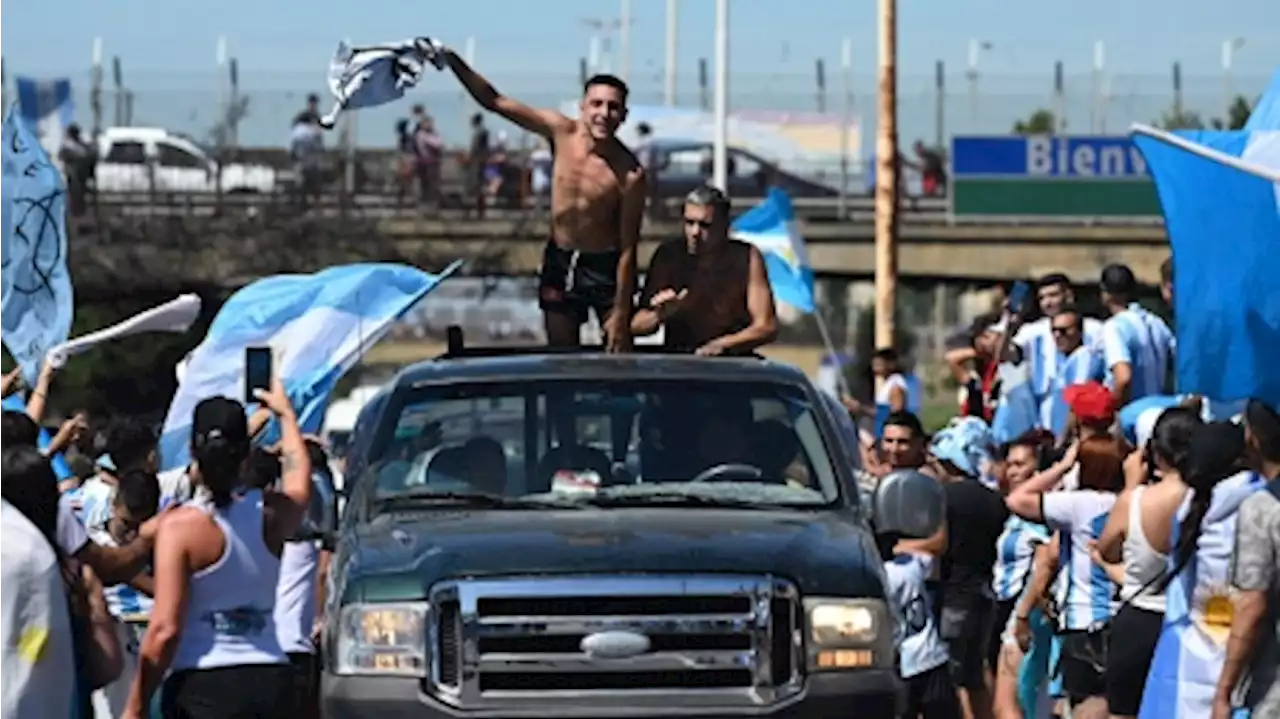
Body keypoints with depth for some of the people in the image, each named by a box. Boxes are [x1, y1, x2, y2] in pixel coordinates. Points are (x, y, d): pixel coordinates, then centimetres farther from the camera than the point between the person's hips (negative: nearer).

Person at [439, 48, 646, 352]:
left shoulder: (629, 174, -21)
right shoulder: (562, 132, -11)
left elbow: (628, 248, -16)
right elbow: (493, 101, -8)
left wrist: (621, 312, -14)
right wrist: (453, 61, -21)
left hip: (605, 267, -4)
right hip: (560, 261, 4)